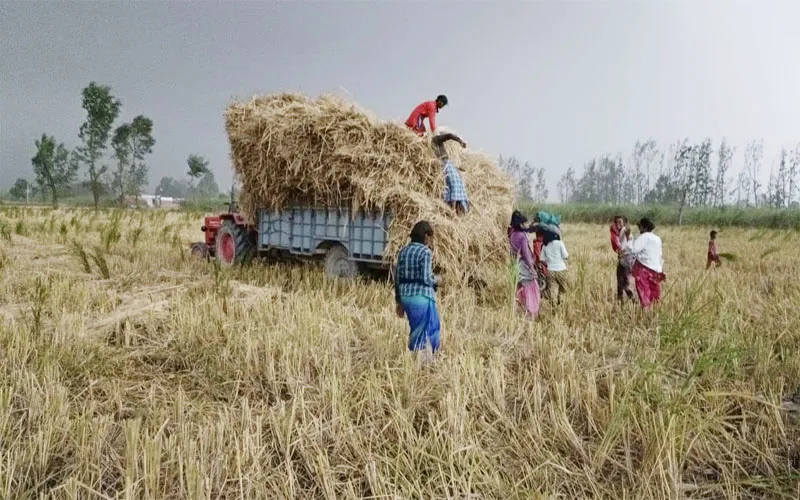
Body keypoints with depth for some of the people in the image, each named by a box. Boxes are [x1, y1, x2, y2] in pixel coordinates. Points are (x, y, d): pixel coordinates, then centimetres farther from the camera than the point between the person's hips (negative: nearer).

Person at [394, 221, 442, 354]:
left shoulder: (403, 251, 10)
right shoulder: (425, 252, -12)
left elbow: (398, 278, 10)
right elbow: (426, 278, -19)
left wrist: (398, 301, 15)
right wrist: (436, 280, 3)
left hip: (406, 296, 8)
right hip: (422, 296, -8)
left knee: (433, 327, 20)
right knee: (421, 332, 4)